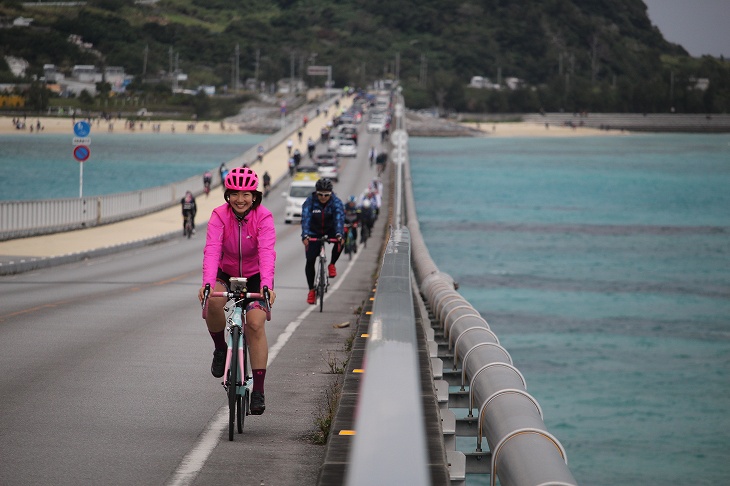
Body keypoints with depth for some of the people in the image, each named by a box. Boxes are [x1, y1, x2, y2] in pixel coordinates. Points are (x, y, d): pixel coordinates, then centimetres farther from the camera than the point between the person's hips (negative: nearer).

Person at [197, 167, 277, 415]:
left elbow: (267, 253, -32)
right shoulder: (219, 216, -19)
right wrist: (207, 283, -46)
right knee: (212, 301, -32)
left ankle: (258, 391, -12)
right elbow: (212, 251, -30)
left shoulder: (263, 217, -21)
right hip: (226, 273, 1)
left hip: (254, 276, -1)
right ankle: (220, 348, -4)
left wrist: (267, 286, -48)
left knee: (255, 324, -19)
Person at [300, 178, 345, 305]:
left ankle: (332, 265, -9)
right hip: (314, 232, 0)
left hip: (330, 230, 0)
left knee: (340, 241, -33)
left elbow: (339, 218, -34)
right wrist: (305, 236, -50)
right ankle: (311, 290, 5)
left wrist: (339, 234, -52)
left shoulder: (336, 202, -20)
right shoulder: (310, 201, -22)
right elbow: (305, 218, -33)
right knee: (310, 260, -9)